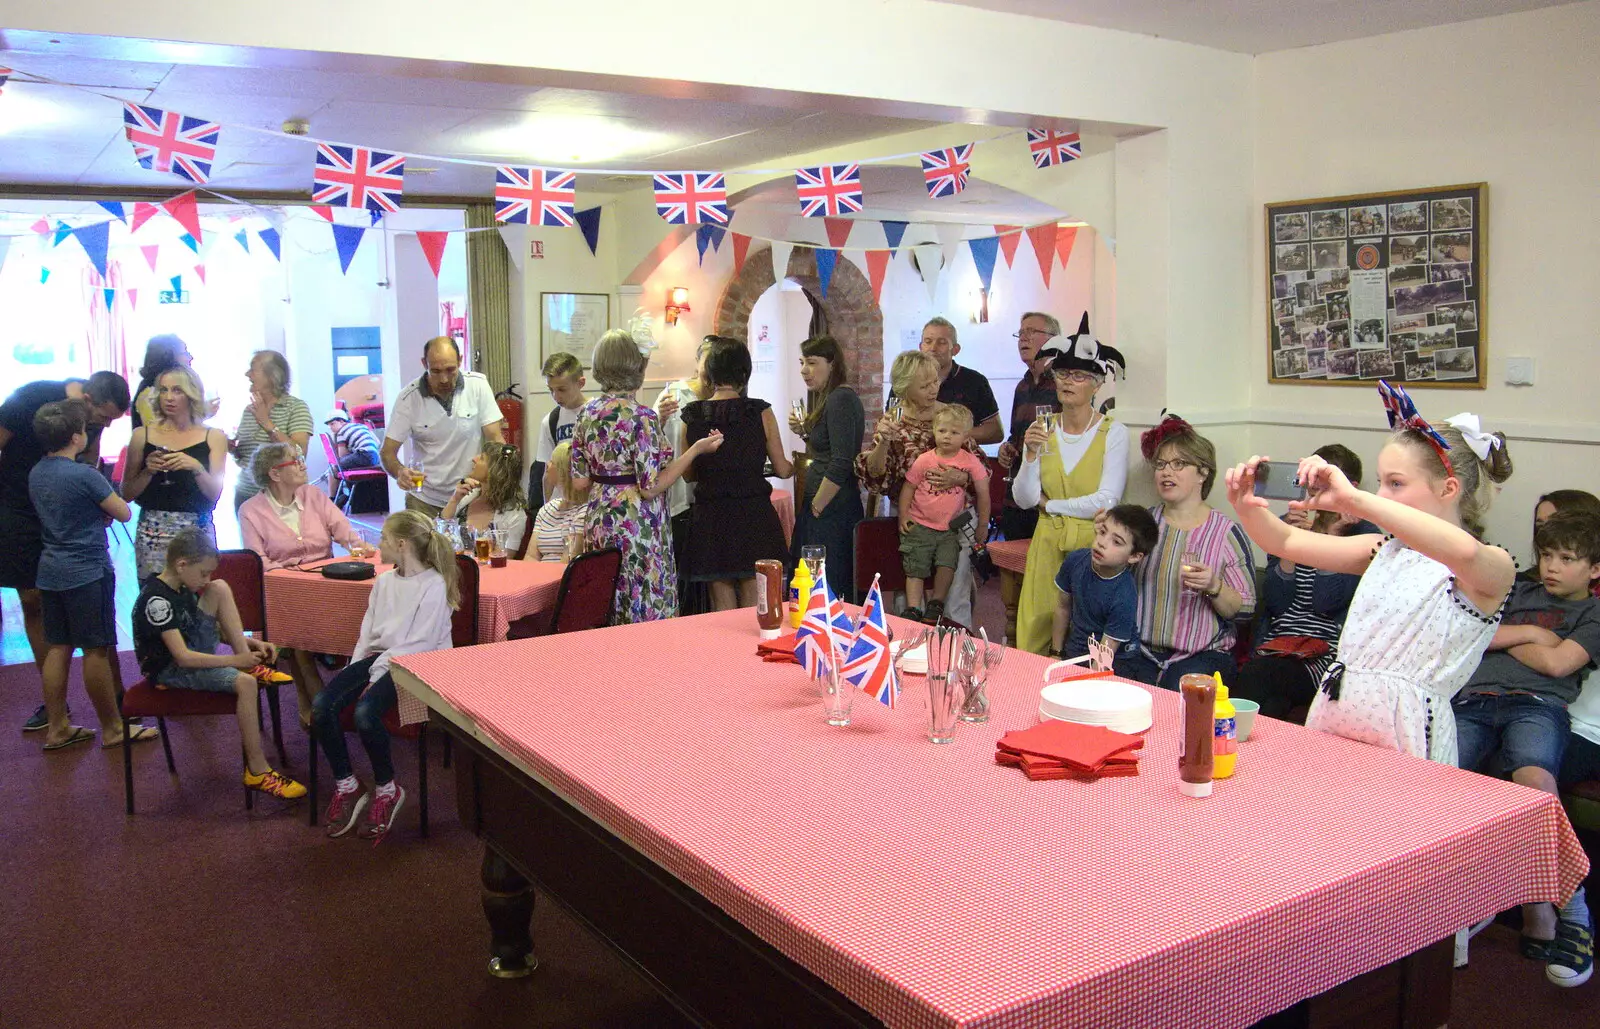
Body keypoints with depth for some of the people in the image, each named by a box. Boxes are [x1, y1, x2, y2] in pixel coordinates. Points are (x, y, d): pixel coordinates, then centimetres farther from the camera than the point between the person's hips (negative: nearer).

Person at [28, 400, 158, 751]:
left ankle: (56, 728, 17)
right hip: (87, 572, -8)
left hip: (50, 571, 8)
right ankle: (113, 729, 9)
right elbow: (124, 514, -8)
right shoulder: (84, 475, -17)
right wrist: (106, 506, 10)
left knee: (58, 648, 12)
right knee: (97, 650, 0)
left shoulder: (36, 473, 8)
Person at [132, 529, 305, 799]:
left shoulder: (183, 587, 5)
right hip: (170, 670, -9)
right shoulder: (157, 599, -24)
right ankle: (257, 771, -24)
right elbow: (183, 657, -29)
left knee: (220, 588, -5)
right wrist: (234, 660, -29)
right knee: (244, 682, -30)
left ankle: (250, 660, -10)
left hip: (195, 650, 9)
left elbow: (217, 628, 14)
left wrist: (251, 642, -1)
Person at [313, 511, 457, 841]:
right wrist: (354, 670, 3)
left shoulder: (433, 586, -8)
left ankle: (387, 788, -7)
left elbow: (421, 644, -14)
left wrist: (378, 673, -17)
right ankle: (346, 786, -1)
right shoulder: (383, 581, 17)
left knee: (365, 712, -32)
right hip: (376, 657, 7)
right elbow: (368, 631, 18)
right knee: (321, 705, -17)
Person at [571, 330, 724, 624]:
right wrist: (696, 450, -11)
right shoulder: (641, 417, -16)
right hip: (638, 528, -7)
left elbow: (580, 479, 9)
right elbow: (651, 487, -17)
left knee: (606, 622, 14)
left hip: (600, 523, 7)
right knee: (647, 621, 1)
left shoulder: (587, 414, 5)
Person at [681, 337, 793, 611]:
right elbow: (782, 470, 0)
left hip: (709, 518, 1)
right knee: (754, 607, 9)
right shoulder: (761, 412, -7)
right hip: (754, 516, -1)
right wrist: (797, 465, 23)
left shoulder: (692, 416, -2)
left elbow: (689, 474, 8)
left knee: (722, 606, 11)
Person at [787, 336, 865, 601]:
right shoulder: (828, 398, 15)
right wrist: (804, 432, 8)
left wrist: (816, 506, -14)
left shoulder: (840, 400, -16)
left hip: (832, 511, -10)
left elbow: (840, 464, -22)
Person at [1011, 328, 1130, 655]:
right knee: (1035, 637, 6)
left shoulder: (1113, 432, -7)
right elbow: (1023, 500, 1)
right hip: (1048, 544, 4)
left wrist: (1048, 504, -4)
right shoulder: (1042, 430, 5)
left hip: (1092, 545, -3)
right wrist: (1031, 455, -14)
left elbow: (1106, 501, -15)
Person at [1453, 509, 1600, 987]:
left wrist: (1505, 638, 16)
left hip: (1538, 703, -3)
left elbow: (1557, 663, 2)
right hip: (1475, 699, 3)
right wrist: (1529, 633, 11)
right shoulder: (1519, 594, 32)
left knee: (1534, 777, -38)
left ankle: (1555, 916, -30)